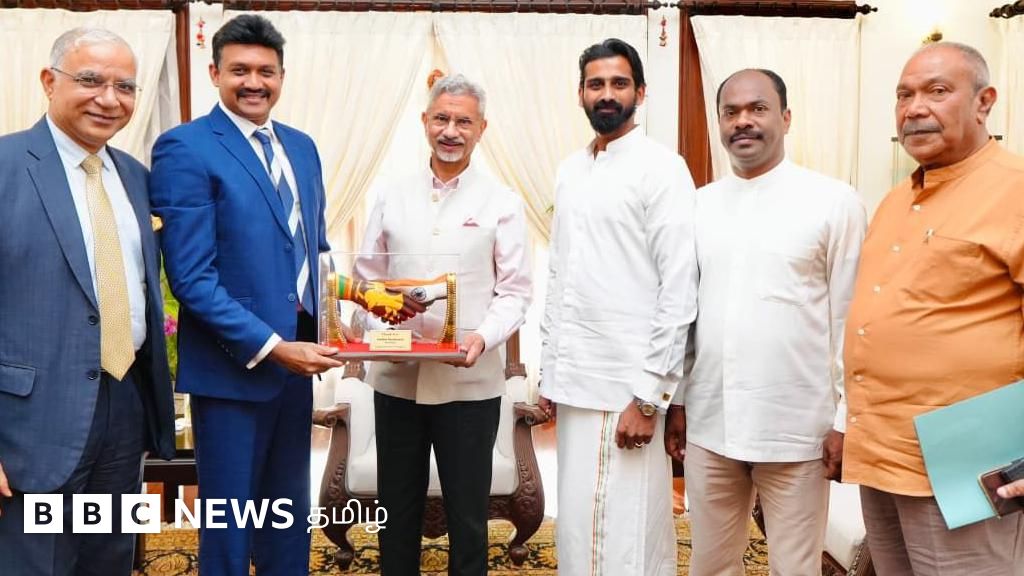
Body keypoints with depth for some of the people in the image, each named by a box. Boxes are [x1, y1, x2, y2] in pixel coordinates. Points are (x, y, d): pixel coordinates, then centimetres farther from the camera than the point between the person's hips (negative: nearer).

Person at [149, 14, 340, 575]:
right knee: (229, 518, 11)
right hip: (232, 365, -6)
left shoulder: (301, 146, 9)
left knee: (290, 512, 20)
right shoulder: (185, 147, -12)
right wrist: (270, 346, -20)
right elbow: (191, 276, -17)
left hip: (296, 355, 6)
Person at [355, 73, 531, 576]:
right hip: (395, 376, 3)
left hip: (470, 380, -2)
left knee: (467, 511, 10)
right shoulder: (392, 195, 7)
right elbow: (367, 277, 10)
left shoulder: (502, 202, 0)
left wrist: (484, 337, -21)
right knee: (397, 508, 15)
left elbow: (514, 291, -2)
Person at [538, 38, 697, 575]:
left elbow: (680, 288, -12)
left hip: (627, 386, -6)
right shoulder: (570, 171, 12)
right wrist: (548, 370, 11)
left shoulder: (662, 169, -8)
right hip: (573, 382, 6)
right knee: (575, 527, 14)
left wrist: (650, 395, -15)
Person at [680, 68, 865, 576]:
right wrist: (677, 399, 10)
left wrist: (846, 418, -5)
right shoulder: (699, 204, 6)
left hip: (797, 427, -3)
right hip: (709, 423, 4)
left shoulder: (834, 201, -5)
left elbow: (853, 317, -4)